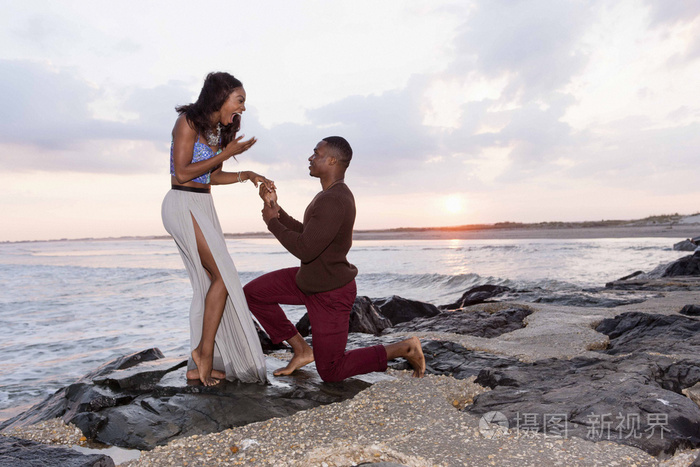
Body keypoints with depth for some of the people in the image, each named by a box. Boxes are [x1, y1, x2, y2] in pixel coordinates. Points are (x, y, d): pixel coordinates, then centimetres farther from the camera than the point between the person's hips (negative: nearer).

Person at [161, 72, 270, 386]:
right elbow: (183, 173, -16)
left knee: (209, 282, 5)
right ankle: (205, 350, -1)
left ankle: (199, 365, 12)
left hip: (202, 207, 9)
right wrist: (227, 153, -14)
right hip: (183, 205, -8)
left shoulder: (219, 131, 13)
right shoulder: (188, 121, -10)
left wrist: (248, 176, 7)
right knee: (223, 275, -12)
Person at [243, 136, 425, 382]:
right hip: (311, 281, 10)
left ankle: (404, 349, 11)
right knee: (253, 293, 4)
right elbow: (304, 235, 11)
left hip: (331, 294, -9)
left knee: (331, 372, 2)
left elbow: (304, 250, -31)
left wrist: (272, 222, -17)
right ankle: (302, 350, 14)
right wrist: (275, 206, 4)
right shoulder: (335, 194, 4)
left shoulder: (333, 202, -29)